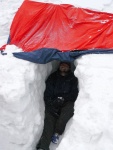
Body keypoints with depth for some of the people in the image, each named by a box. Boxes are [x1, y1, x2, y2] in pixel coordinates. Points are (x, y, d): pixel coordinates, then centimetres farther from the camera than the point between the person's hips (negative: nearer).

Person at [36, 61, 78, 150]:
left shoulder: (73, 79, 14)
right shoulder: (53, 77, 15)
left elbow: (74, 94, 4)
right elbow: (47, 94, 5)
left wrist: (63, 99, -13)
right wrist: (51, 105, -12)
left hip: (67, 103, 0)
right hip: (53, 104, 1)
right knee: (49, 119, -24)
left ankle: (57, 133, -14)